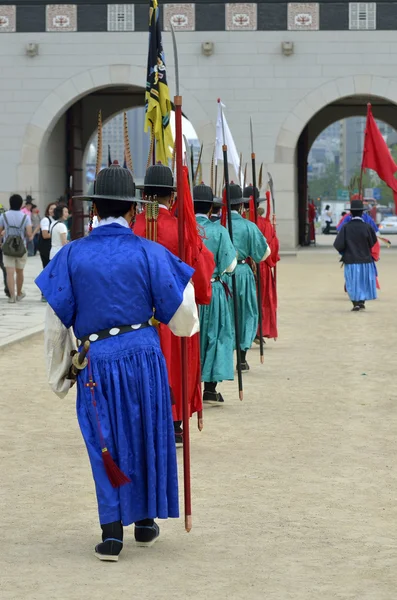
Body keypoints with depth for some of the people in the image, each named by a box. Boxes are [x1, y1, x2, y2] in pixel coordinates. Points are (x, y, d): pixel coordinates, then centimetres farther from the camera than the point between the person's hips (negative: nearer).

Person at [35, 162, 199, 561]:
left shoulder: (71, 256, -4)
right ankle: (146, 522, 26)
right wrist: (186, 289, 22)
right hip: (144, 355, 0)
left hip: (96, 361, 0)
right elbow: (181, 317, -1)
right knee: (148, 436, 17)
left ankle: (112, 532, 4)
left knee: (106, 444, 10)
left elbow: (55, 323, 0)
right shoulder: (150, 254, -6)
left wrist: (58, 375, 12)